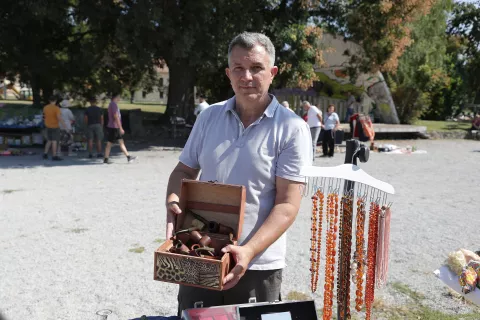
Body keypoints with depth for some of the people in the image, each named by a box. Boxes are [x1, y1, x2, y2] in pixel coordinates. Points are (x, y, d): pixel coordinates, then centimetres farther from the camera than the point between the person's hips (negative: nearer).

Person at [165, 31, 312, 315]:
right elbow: (185, 171, 11)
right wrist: (173, 204, -10)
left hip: (257, 265, -3)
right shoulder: (210, 116, 3)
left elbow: (287, 204, -13)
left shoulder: (292, 129, -10)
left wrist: (249, 252, -24)